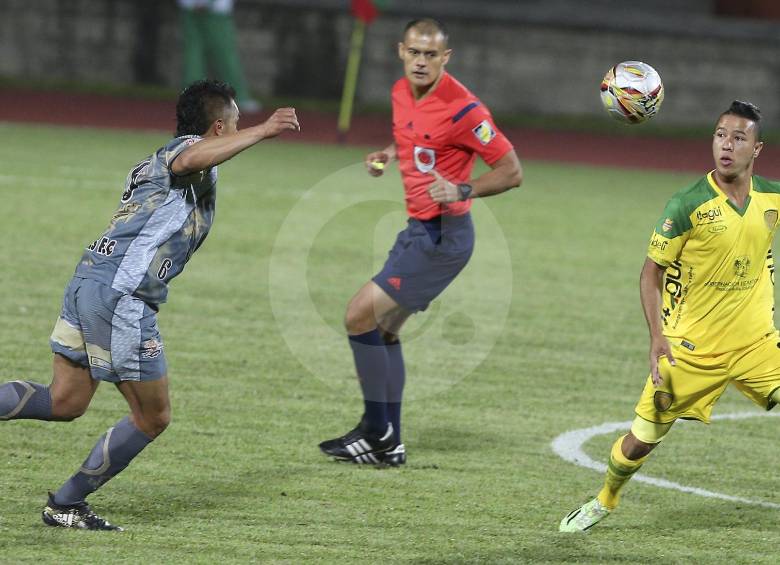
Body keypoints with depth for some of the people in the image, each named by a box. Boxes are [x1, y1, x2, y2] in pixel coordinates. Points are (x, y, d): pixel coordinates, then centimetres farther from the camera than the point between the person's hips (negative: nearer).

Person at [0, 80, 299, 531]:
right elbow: (191, 160, -29)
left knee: (64, 403, 11)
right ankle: (66, 505, 8)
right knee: (153, 417, 3)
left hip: (88, 280, 9)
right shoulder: (188, 147, -4)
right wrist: (262, 131, -30)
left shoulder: (152, 163, 25)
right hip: (121, 295, -9)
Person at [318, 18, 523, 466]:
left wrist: (462, 190, -28)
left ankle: (378, 434, -3)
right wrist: (388, 154, 7)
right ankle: (387, 444, 22)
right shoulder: (402, 93, 5)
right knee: (384, 328, 14)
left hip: (441, 237, -9)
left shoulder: (461, 108, -20)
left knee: (360, 315, -11)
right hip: (419, 229, 9)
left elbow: (511, 171, -15)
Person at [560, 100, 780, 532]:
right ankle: (604, 502, 30)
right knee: (643, 437, 3)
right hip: (692, 346, -3)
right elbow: (652, 272, -7)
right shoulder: (688, 204, -14)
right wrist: (657, 336, -16)